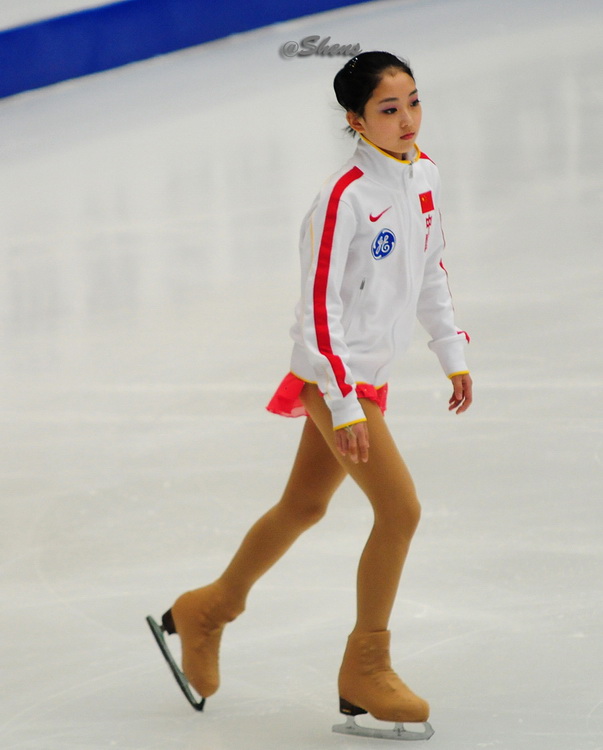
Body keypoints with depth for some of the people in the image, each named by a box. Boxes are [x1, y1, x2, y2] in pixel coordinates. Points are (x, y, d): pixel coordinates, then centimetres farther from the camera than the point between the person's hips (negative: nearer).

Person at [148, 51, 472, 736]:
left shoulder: (424, 175, 3)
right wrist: (345, 405, -22)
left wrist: (452, 354, 19)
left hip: (370, 372, 9)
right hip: (332, 373, -8)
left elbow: (430, 269, 18)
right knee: (400, 507, -14)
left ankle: (206, 612, 40)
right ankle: (364, 673, -2)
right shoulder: (344, 198, -22)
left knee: (304, 506, 19)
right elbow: (319, 307, -21)